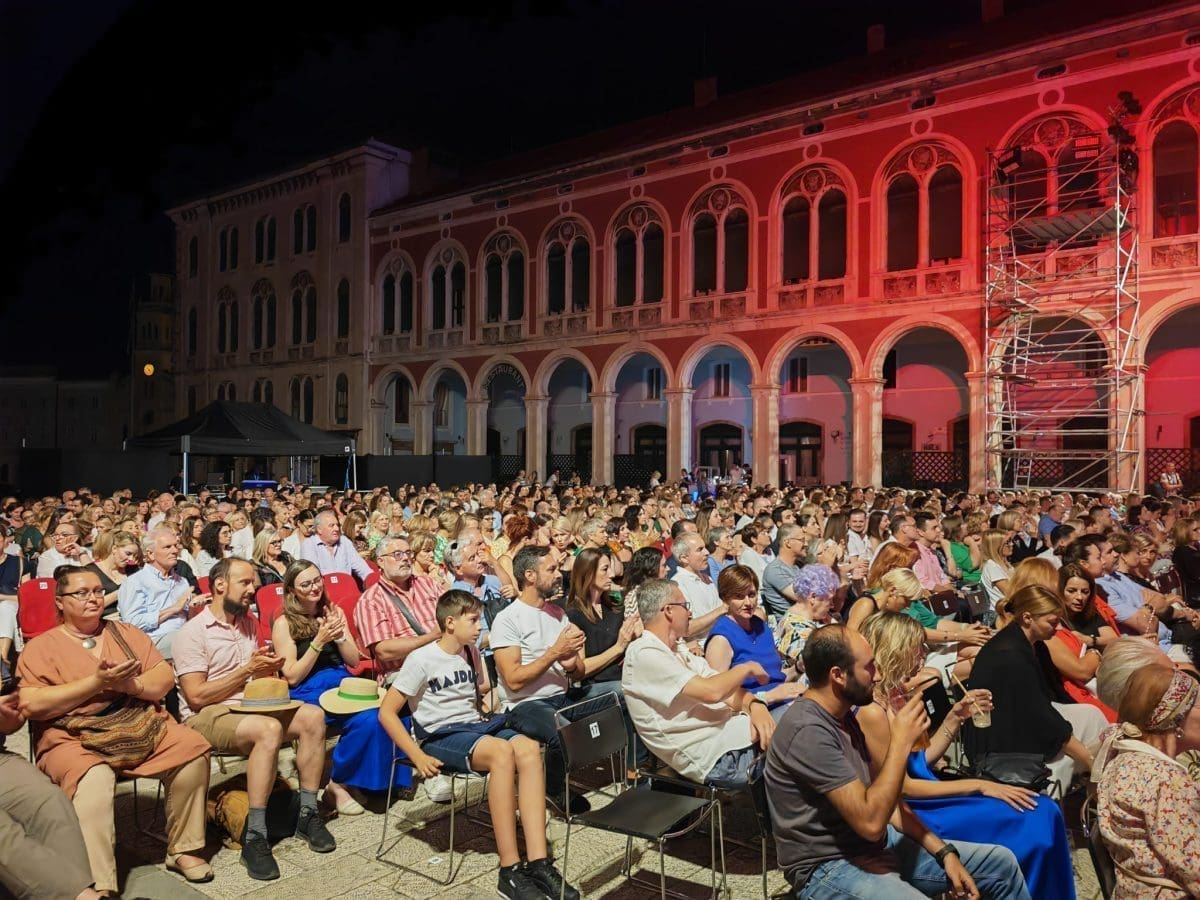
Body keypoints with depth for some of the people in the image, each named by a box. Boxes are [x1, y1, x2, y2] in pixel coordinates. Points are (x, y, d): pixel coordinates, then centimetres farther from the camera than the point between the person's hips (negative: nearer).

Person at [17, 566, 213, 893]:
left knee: (193, 750, -21)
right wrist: (96, 682, -13)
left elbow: (166, 679, 10)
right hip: (75, 738, -3)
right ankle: (98, 886, -32)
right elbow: (31, 705, -8)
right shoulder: (41, 646, 8)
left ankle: (183, 849, -6)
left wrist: (131, 684, -12)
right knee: (93, 781, -35)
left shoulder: (125, 632, 17)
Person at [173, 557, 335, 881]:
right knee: (269, 729, -35)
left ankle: (307, 814, -8)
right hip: (205, 717, -7)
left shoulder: (249, 622, 12)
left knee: (313, 716, -17)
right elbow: (196, 696, -16)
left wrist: (268, 672, -2)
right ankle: (254, 838, -29)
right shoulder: (193, 632, -10)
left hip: (250, 707, 7)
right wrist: (247, 670, -15)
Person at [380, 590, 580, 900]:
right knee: (502, 751, -36)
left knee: (529, 749, -26)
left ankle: (538, 864, -30)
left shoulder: (471, 652, 12)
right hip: (441, 736, -6)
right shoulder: (422, 659, -7)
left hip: (476, 725, 6)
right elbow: (387, 713, -9)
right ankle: (510, 871, -31)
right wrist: (419, 757, -16)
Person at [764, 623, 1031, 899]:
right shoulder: (808, 731, -25)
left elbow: (880, 796, 11)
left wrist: (945, 852, 2)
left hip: (876, 845, 9)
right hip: (831, 868, -9)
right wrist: (901, 741, -21)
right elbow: (870, 821, -27)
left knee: (1001, 862, 11)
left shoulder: (842, 716, 7)